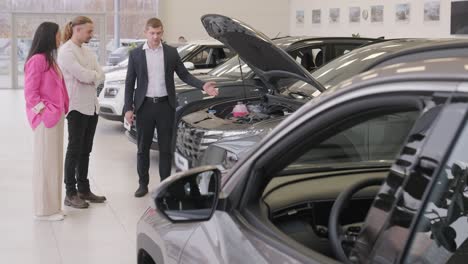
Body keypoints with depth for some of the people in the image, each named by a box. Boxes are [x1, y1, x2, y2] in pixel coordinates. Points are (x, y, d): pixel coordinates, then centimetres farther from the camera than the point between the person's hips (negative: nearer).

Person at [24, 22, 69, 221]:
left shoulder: (49, 59, 16)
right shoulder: (37, 60, -14)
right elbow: (30, 92, -15)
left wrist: (60, 111, 11)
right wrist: (44, 111, -15)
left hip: (55, 117, 10)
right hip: (46, 119, -10)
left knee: (54, 162, 13)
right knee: (45, 163, -3)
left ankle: (52, 206, 21)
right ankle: (45, 210, 4)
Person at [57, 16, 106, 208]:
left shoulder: (87, 52, 15)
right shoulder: (66, 51, -11)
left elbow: (100, 76, 8)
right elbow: (83, 75, -19)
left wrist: (89, 77, -10)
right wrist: (94, 75, -1)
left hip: (92, 106, 8)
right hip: (77, 107, -8)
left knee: (85, 151, 12)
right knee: (74, 150, -4)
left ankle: (84, 190, 19)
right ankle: (70, 194, 2)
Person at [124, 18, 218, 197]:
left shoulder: (171, 52, 4)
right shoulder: (135, 54, 1)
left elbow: (184, 75, 6)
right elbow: (130, 83, 3)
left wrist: (203, 86, -10)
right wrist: (128, 108, -4)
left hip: (165, 105, 0)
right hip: (144, 106, 0)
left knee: (166, 148, 5)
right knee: (143, 148, 7)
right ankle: (143, 184, 18)